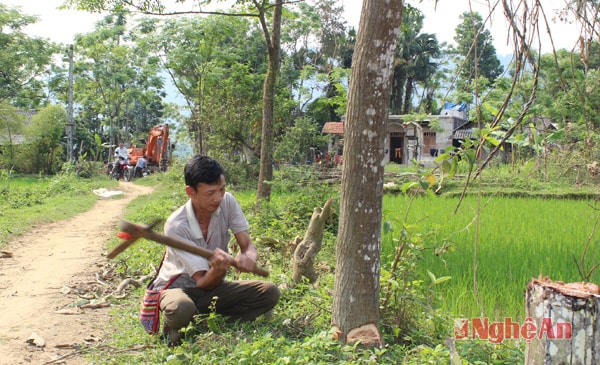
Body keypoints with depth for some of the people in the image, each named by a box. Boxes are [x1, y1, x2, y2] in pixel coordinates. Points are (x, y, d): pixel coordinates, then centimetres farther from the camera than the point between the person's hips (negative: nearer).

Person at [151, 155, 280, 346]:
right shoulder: (176, 225, -26)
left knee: (270, 292, -17)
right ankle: (177, 330, -4)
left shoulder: (227, 202, -12)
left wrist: (248, 257, -36)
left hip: (212, 285, 5)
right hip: (177, 287, -5)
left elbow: (247, 245, -10)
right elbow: (202, 282, -25)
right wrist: (218, 269, -50)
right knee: (181, 309, -42)